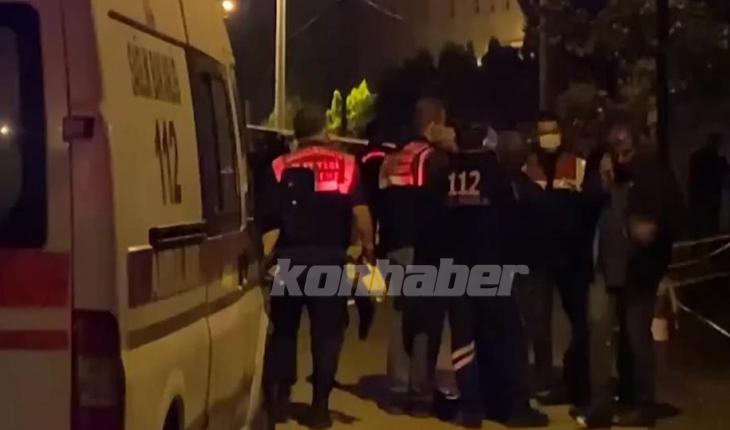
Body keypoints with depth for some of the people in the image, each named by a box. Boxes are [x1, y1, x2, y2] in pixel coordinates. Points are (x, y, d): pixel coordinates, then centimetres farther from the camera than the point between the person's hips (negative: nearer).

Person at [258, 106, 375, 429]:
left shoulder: (281, 167, 3)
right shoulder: (345, 164, 2)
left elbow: (269, 219, -2)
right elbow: (359, 210, -8)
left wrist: (266, 256, 5)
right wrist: (368, 246, 2)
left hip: (290, 256, 1)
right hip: (329, 257, -1)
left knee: (283, 329, 15)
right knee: (327, 331, 5)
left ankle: (278, 399, 15)